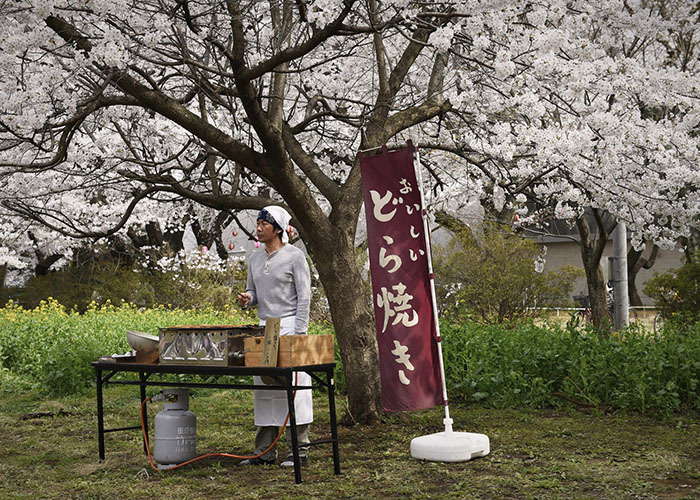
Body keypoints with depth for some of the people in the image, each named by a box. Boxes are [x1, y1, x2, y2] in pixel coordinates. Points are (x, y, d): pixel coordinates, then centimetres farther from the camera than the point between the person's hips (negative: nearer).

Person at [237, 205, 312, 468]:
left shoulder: (294, 256, -5)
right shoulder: (255, 258, 13)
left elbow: (304, 297, -8)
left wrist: (298, 334, -14)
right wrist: (246, 298, -5)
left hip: (289, 325, -6)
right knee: (263, 387, 7)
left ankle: (299, 450, 0)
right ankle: (265, 451, 13)